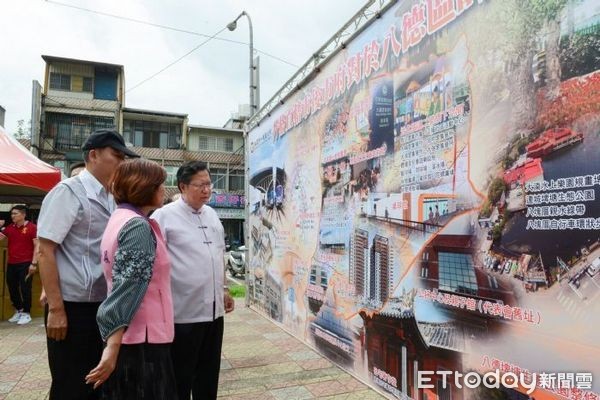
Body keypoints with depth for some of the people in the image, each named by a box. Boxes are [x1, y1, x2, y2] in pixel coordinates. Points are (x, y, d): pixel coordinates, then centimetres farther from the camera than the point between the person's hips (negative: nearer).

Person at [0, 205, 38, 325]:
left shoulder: (32, 227, -9)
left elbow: (37, 246, -11)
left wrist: (34, 263, -15)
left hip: (25, 264, -6)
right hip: (11, 264, 6)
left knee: (25, 289, 0)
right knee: (12, 288, 13)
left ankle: (26, 313, 13)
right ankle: (18, 310, 31)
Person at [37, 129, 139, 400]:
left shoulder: (112, 199, 10)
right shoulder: (68, 192, -10)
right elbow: (45, 251, -15)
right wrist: (56, 309, -18)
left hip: (105, 306, 7)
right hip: (74, 307, -7)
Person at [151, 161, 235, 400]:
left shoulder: (212, 214, 10)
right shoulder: (165, 216, -11)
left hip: (214, 308, 6)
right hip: (184, 311, -6)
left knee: (209, 371, 19)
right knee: (181, 375, 10)